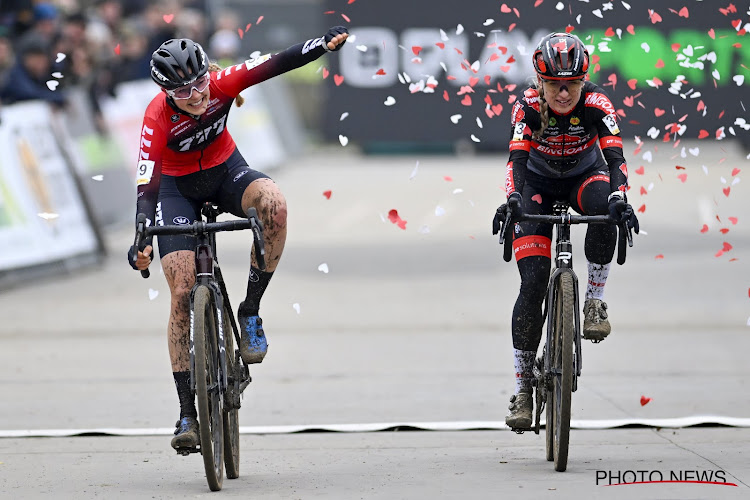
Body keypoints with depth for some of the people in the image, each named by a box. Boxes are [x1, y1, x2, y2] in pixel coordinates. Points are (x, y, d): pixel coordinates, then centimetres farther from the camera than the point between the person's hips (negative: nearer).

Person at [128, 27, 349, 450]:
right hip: (178, 187, -2)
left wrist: (327, 43, -47)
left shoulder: (222, 83, -24)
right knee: (183, 295, -12)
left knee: (273, 203, -33)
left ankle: (251, 312, -17)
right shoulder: (158, 117, -30)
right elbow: (146, 185, -35)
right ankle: (187, 413, -8)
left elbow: (277, 64, -32)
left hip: (225, 170, 2)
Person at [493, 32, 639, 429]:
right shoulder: (528, 107, -24)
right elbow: (517, 159, -32)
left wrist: (620, 198, -50)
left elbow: (615, 156, -32)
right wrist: (512, 198, -51)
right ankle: (522, 389, -9)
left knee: (605, 205, -39)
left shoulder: (596, 104, -24)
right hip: (539, 184, -1)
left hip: (584, 176, 1)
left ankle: (594, 300, -22)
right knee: (533, 284, -14)